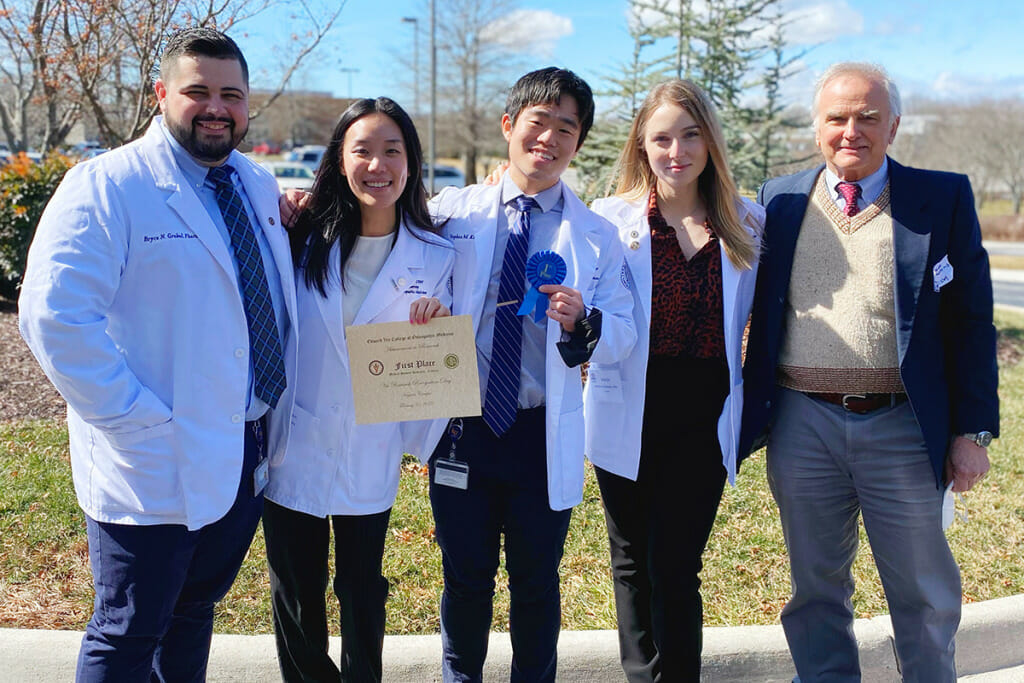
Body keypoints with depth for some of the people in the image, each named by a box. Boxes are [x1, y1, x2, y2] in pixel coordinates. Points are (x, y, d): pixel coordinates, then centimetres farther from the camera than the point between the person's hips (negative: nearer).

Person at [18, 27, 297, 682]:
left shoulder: (261, 188, 10)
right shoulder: (105, 187, -12)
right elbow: (55, 317, -21)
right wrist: (139, 422, -22)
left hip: (248, 455, 7)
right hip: (156, 466, -6)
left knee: (195, 611, 22)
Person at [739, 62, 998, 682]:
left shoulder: (944, 198, 0)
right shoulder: (780, 199, 6)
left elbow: (972, 320, 0)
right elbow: (761, 314, 9)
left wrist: (973, 430, -3)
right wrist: (750, 415, 4)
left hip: (904, 428, -1)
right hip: (803, 425, 2)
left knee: (926, 597, 11)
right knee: (816, 589, 15)